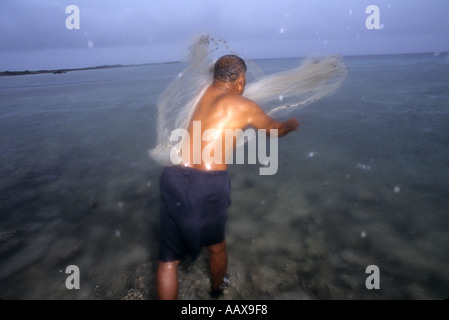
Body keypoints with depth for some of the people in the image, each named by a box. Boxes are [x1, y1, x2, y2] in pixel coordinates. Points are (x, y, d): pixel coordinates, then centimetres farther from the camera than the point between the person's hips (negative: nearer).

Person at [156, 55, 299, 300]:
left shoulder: (205, 93, 17)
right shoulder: (245, 107, 5)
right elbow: (276, 129, 22)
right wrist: (291, 124, 45)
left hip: (175, 177, 3)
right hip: (209, 183, -3)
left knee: (168, 258, 12)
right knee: (216, 243, 26)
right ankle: (217, 289, 53)